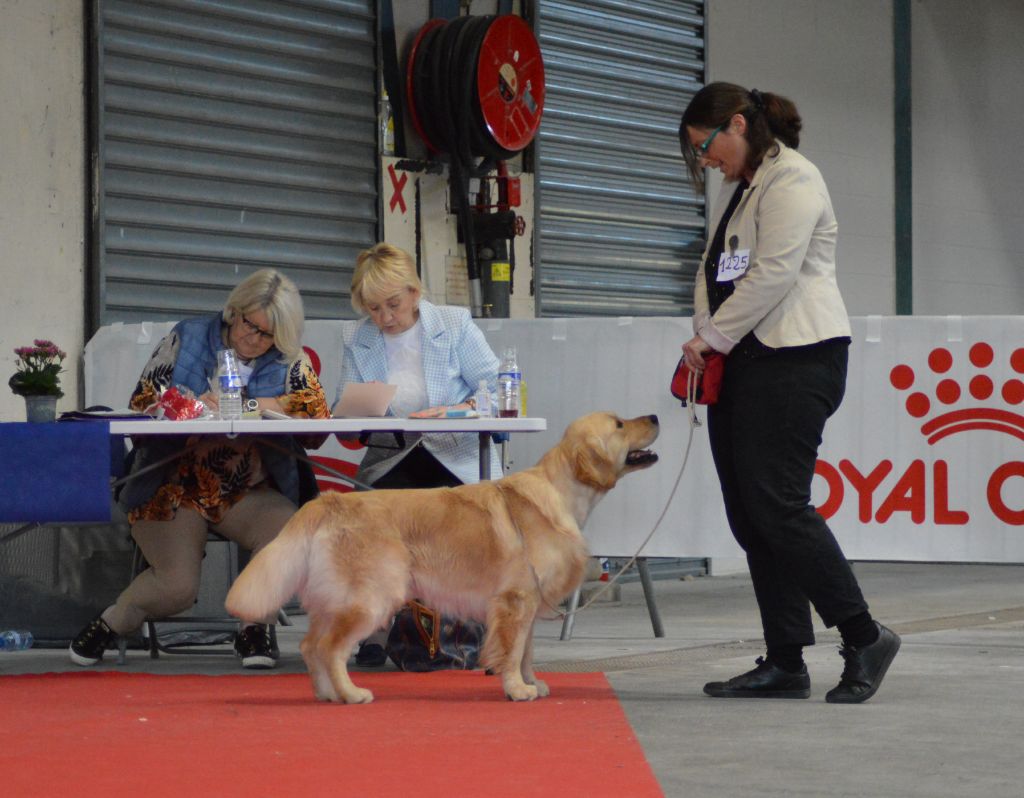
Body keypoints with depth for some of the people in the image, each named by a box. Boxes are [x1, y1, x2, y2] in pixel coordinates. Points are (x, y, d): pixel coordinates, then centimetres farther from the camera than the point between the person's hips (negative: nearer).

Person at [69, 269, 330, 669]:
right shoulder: (187, 339, 3)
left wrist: (255, 406, -19)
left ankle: (255, 625, -3)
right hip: (174, 486, -2)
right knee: (176, 587, -23)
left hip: (249, 493, 2)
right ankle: (109, 624, 10)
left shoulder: (289, 361, 4)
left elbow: (318, 415, -10)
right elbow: (141, 403, -1)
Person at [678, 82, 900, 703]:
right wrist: (706, 341, 7)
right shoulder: (737, 188, 24)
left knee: (777, 507, -15)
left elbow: (772, 275, -17)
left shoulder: (791, 180, -8)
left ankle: (864, 638, -6)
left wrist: (712, 336, -11)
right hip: (741, 361, 10)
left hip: (794, 360, -10)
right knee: (749, 516, 4)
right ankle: (784, 663, 5)